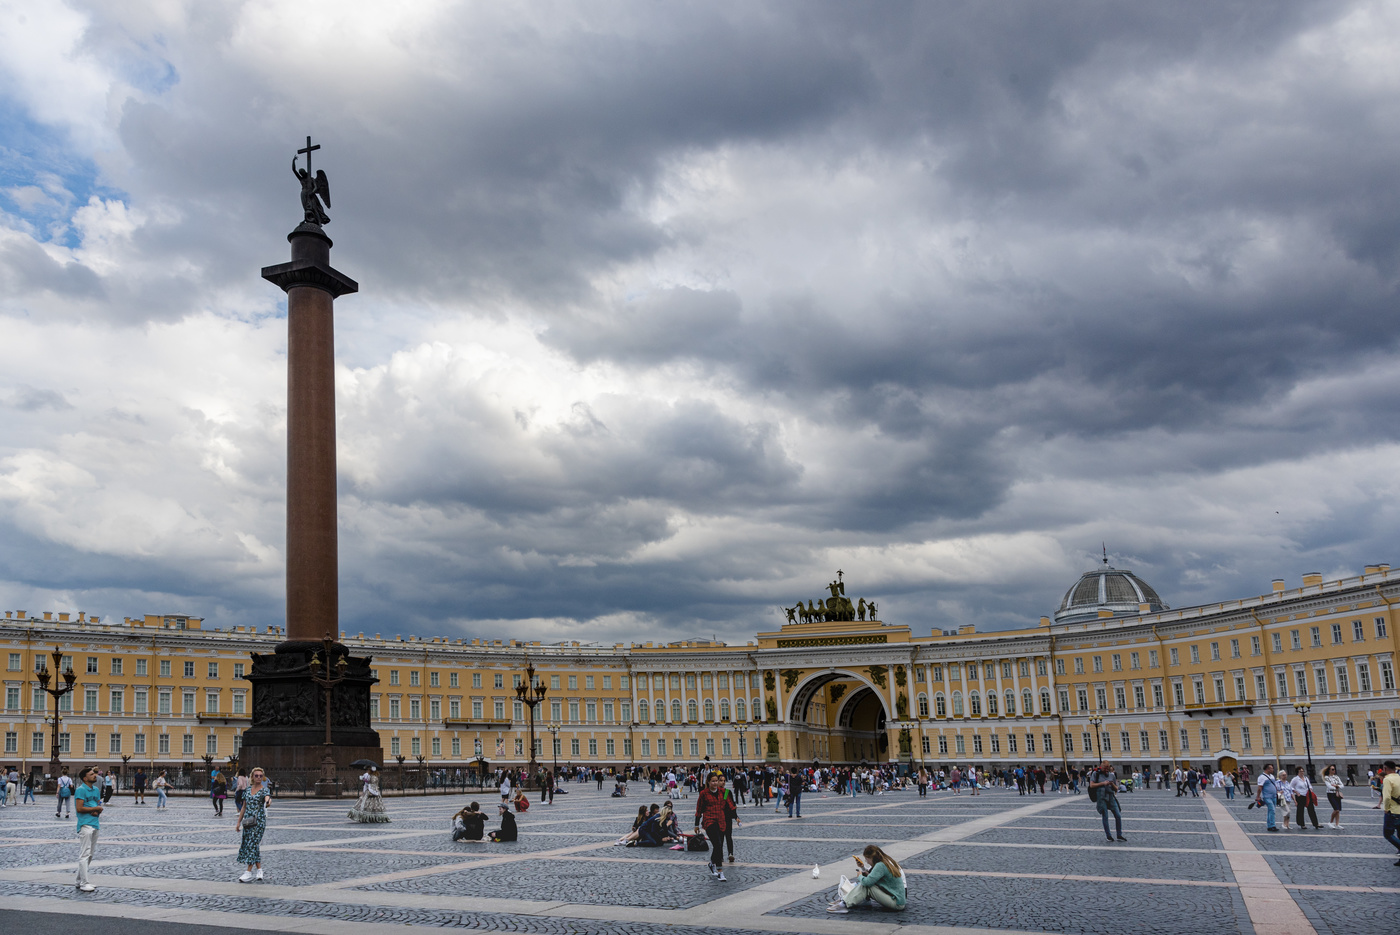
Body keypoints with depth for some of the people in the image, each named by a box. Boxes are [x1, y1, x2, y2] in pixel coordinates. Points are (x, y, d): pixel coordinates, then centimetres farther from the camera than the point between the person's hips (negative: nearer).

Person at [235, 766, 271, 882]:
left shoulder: (265, 790, -4)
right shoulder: (248, 789, 11)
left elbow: (267, 798, -27)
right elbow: (244, 807, 16)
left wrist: (267, 802, -51)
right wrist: (239, 822, 15)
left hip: (259, 821, -6)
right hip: (247, 820, 6)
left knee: (253, 844, -10)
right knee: (247, 845, 6)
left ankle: (249, 872, -9)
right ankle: (259, 870, 15)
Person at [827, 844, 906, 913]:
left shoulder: (881, 865, -19)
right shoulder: (888, 861, 11)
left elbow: (867, 882, -24)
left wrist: (860, 876, -3)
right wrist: (863, 867, 12)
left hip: (896, 904, -10)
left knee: (865, 886, -17)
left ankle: (845, 904, -14)